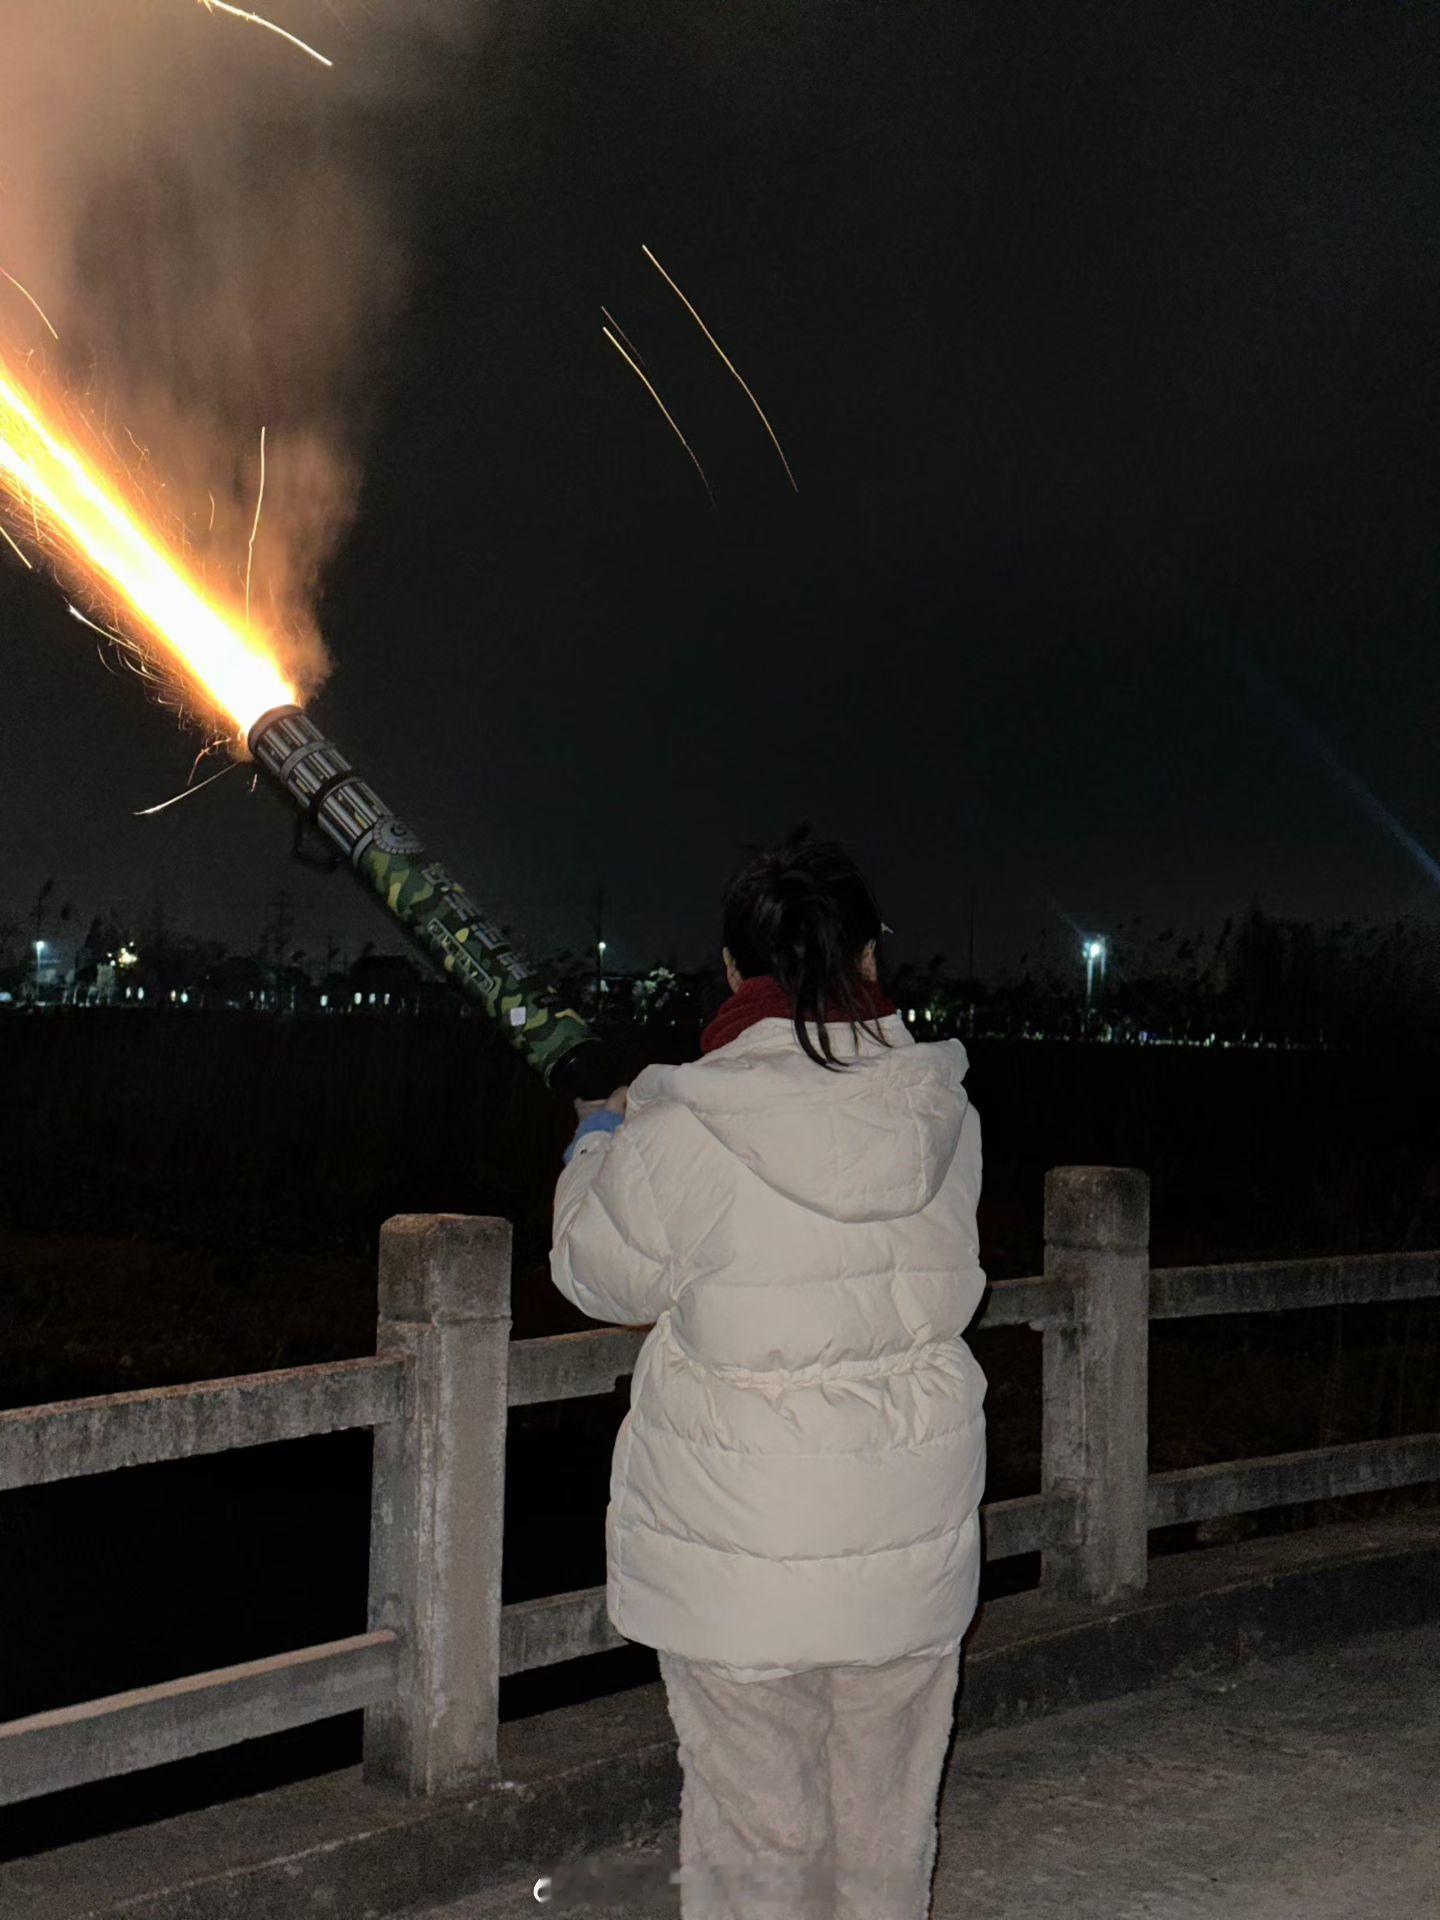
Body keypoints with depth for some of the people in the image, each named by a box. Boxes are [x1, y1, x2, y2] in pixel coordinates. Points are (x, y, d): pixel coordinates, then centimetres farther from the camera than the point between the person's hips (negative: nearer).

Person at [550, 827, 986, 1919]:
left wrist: (598, 1146, 18)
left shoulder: (681, 1138, -19)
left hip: (743, 1552, -4)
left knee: (760, 1832, 11)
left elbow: (602, 1277, -2)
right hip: (913, 1541, 4)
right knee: (887, 1825, 20)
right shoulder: (945, 1112, -6)